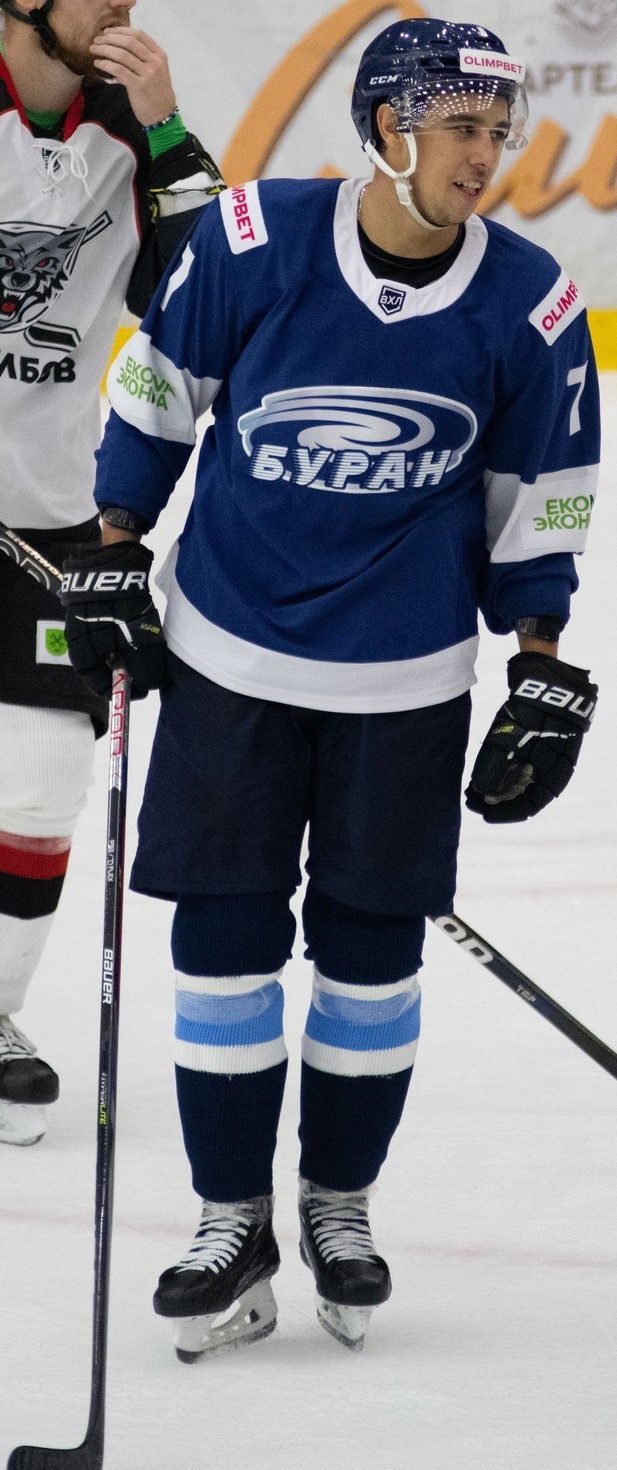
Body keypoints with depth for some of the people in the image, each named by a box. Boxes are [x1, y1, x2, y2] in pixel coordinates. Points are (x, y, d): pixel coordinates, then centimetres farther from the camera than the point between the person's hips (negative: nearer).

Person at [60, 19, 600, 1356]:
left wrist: (546, 672, 3)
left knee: (371, 952, 8)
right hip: (229, 654, -1)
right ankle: (233, 1224, 14)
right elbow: (157, 387, 1)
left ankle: (339, 1204, 26)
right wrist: (113, 558, 4)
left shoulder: (529, 306, -11)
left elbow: (540, 496, 3)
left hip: (405, 685, 1)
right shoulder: (253, 242, -15)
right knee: (223, 941, 2)